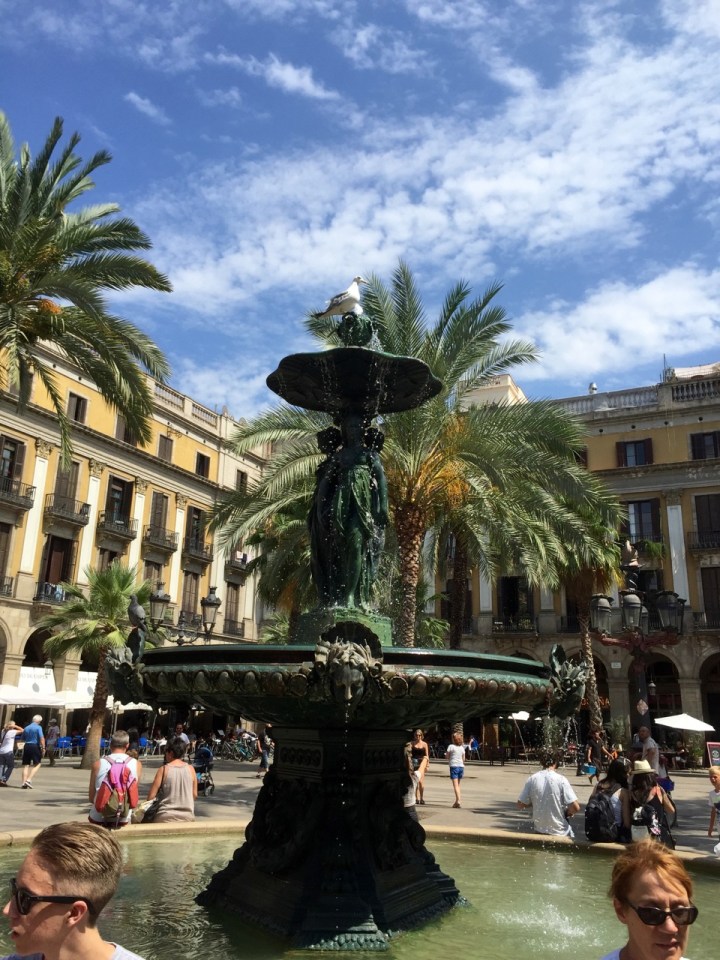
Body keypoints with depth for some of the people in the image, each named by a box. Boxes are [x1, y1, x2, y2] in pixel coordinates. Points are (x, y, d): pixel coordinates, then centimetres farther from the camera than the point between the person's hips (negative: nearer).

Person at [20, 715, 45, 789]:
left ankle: (24, 783, 6)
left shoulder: (26, 728, 12)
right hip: (35, 746, -5)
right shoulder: (38, 727, -5)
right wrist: (43, 748, -11)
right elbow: (42, 738, -15)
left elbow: (23, 739, 20)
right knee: (37, 764, 5)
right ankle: (29, 780, -9)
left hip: (26, 746, 5)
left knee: (25, 765, 9)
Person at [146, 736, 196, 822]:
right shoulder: (190, 769, 1)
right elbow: (195, 795, 8)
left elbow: (151, 796, -5)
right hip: (188, 817, 2)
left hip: (166, 818, -2)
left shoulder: (164, 769, -6)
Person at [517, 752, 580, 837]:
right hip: (560, 832, -2)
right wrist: (568, 813, 4)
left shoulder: (532, 779, -8)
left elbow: (520, 805, -1)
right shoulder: (561, 780, -15)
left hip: (539, 831, 2)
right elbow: (575, 807, -17)